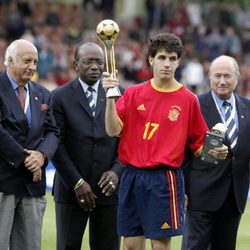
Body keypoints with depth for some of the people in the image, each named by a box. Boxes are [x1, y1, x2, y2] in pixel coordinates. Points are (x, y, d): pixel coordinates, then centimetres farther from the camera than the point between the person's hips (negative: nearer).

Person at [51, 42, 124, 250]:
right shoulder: (60, 97, 1)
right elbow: (57, 144, -4)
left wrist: (116, 171, -8)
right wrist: (76, 182, -10)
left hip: (108, 187, 2)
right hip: (71, 190, -2)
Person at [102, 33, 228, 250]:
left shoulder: (188, 100, 2)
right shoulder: (133, 94, 7)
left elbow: (199, 144, 7)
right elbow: (113, 130, -3)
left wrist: (216, 152, -13)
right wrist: (110, 97, -14)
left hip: (164, 180, -2)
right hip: (132, 177, 3)